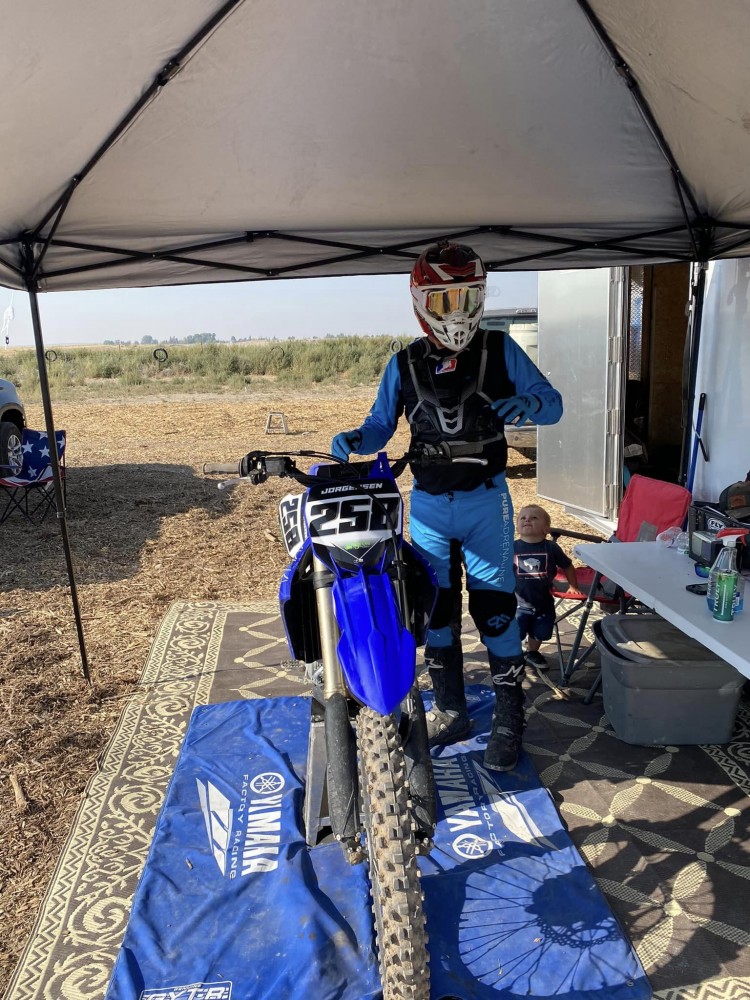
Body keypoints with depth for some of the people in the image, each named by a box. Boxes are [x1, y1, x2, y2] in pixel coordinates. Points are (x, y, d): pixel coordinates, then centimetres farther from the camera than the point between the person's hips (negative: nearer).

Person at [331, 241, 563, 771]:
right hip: (427, 504, 3)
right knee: (434, 609, 9)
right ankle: (451, 712, 25)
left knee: (495, 608, -2)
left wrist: (528, 402, -24)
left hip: (485, 499, -3)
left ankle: (509, 721, 14)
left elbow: (553, 403, -1)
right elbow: (382, 425, 5)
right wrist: (354, 440, -18)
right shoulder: (404, 364, 5)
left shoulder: (500, 350, -1)